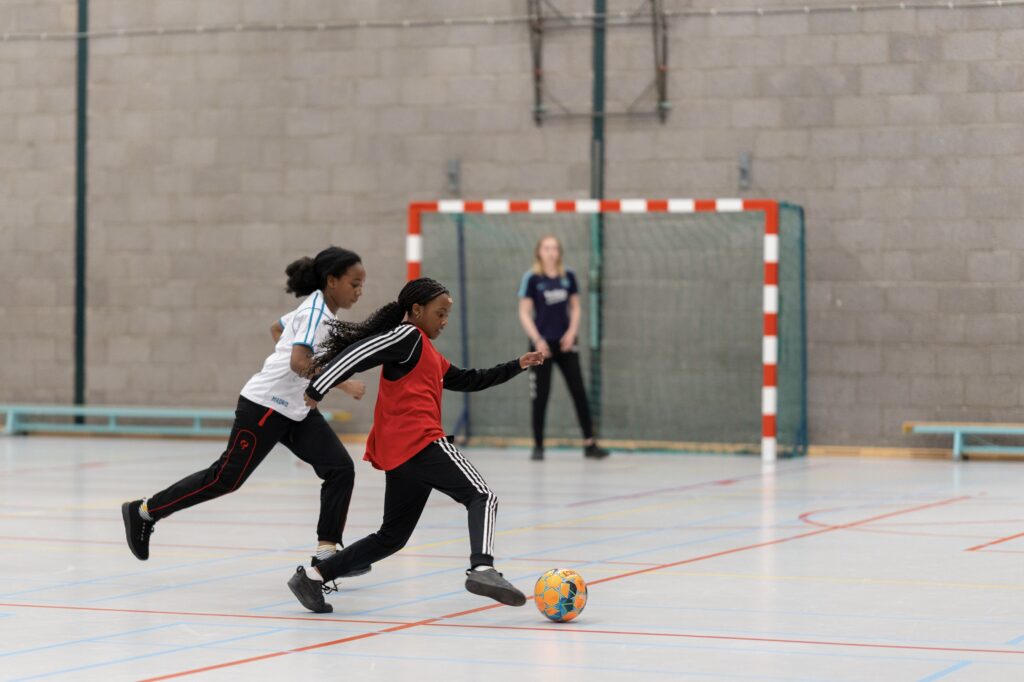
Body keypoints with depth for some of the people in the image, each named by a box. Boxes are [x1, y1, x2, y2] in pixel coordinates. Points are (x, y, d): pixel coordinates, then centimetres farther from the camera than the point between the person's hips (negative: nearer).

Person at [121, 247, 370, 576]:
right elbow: (299, 362, -32)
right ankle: (144, 511, 13)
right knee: (226, 477, -2)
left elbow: (277, 327, 28)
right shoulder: (316, 311, -18)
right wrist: (344, 385, -26)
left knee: (340, 469, -6)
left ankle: (327, 552, -5)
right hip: (265, 406, -9)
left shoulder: (317, 309, 10)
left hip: (296, 410, 9)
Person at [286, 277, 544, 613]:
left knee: (392, 537, 13)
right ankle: (482, 569, -36)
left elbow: (467, 380, 35)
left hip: (398, 455, 10)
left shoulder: (428, 353, 29)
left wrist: (517, 366, 33)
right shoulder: (408, 336, -1)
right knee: (482, 497, -13)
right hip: (420, 443, -10)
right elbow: (359, 352, -13)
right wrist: (318, 389, -20)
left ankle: (314, 575, 11)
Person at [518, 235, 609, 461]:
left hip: (565, 343, 3)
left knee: (579, 391, 0)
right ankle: (538, 446, 11)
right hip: (542, 344, -3)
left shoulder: (568, 276, 4)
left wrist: (572, 332, -3)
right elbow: (524, 313, -4)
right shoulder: (532, 278, -6)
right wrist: (537, 340, -14)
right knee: (540, 395, 1)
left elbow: (575, 307, 13)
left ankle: (589, 444, 4)